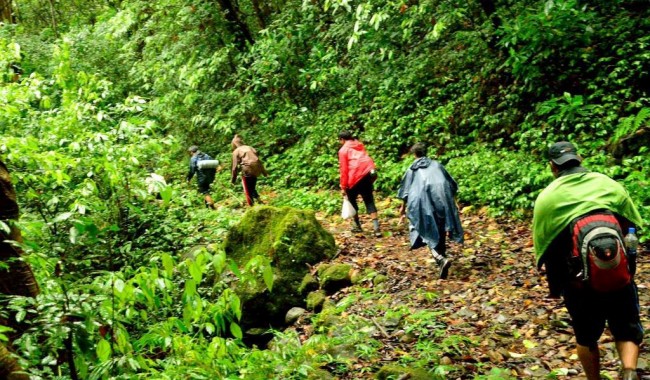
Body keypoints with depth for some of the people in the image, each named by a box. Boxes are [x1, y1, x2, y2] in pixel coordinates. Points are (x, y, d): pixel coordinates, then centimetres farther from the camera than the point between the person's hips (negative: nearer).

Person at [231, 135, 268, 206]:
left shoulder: (236, 151, 4)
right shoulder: (251, 148, 18)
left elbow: (235, 166, -3)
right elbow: (259, 161, 17)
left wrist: (233, 179, 4)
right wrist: (264, 172, 24)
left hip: (247, 170, -5)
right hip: (256, 170, 5)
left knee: (248, 191, 6)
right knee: (252, 188, 23)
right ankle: (258, 199, 7)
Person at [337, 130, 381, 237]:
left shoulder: (343, 150, 2)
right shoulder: (360, 145, 20)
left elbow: (344, 169, -3)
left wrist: (343, 187, 0)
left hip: (357, 176, -5)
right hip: (369, 173, 5)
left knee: (351, 199, 16)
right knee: (369, 200, 8)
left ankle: (357, 225, 20)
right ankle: (376, 227, -5)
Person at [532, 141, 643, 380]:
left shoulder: (546, 198, -3)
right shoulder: (610, 185, 4)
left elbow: (543, 248, 0)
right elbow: (631, 226, 8)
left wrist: (555, 287, 13)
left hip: (578, 282, -1)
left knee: (586, 338, 19)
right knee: (627, 331, 17)